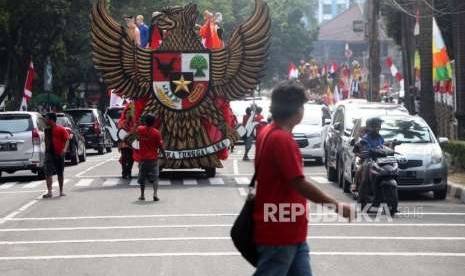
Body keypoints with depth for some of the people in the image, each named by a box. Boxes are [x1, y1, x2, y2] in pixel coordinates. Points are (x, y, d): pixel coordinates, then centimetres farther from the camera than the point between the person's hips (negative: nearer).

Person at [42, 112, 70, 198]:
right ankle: (49, 192, -13)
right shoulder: (47, 130, 10)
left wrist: (65, 149, -26)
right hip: (49, 153, 3)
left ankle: (61, 191, 23)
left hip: (59, 153, -3)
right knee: (48, 173, -11)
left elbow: (67, 139, -10)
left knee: (60, 174, 9)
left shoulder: (61, 129, -6)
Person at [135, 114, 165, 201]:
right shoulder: (157, 133, -11)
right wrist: (163, 153, 11)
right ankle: (155, 193, -18)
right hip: (153, 158, -2)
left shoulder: (140, 129, -3)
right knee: (154, 177, 0)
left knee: (142, 177, 14)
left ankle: (142, 195, 19)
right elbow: (160, 146, -7)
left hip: (142, 158, 2)